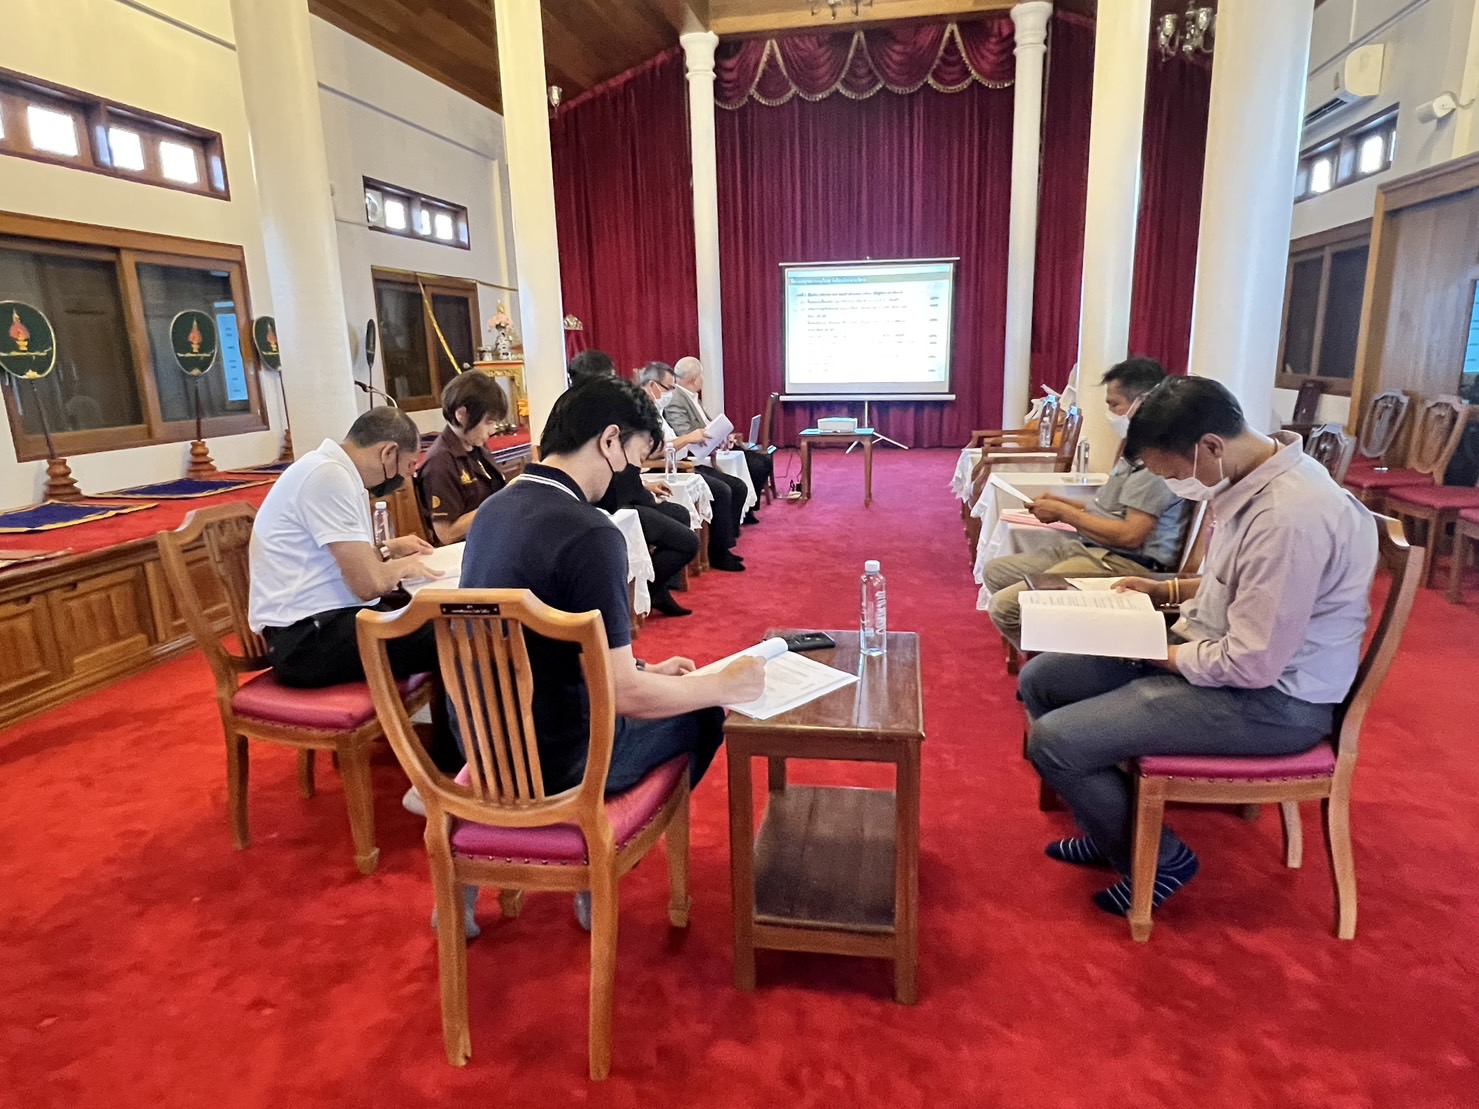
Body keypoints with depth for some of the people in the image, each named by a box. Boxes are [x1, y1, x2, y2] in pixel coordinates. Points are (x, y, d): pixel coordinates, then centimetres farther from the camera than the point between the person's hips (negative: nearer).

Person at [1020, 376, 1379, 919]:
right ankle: (1111, 829, 25)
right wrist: (1168, 589, 6)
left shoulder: (1288, 517, -30)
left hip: (1271, 699, -10)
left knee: (1052, 741, -19)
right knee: (1040, 680, 8)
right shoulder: (1258, 476, 1)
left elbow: (1253, 664, -27)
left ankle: (1157, 860, 9)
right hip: (1218, 653, 10)